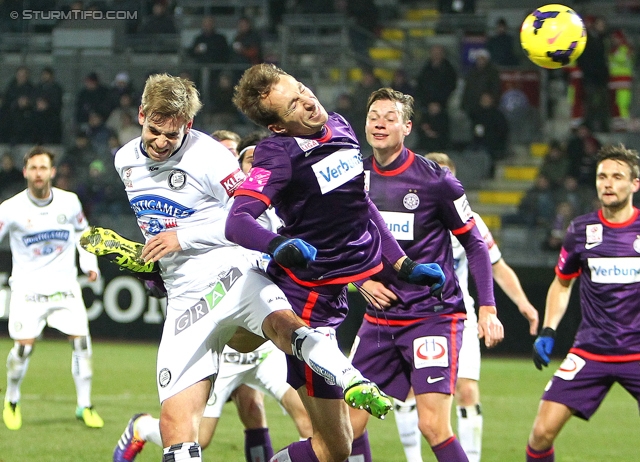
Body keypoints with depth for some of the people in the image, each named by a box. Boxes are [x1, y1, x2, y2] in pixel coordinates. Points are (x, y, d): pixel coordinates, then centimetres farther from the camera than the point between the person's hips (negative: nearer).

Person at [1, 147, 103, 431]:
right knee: (24, 346, -12)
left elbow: (82, 231, 20)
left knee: (81, 340, -8)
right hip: (27, 287, -2)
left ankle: (84, 405, 4)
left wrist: (89, 264, 11)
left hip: (64, 284, 2)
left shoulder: (69, 202, 1)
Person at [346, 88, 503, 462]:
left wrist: (488, 308, -9)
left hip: (434, 315, -5)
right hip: (378, 318, 5)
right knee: (349, 423, 2)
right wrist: (361, 281, 1)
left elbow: (475, 245, -2)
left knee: (434, 426, -17)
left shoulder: (435, 179, -8)